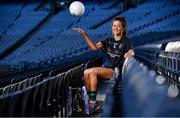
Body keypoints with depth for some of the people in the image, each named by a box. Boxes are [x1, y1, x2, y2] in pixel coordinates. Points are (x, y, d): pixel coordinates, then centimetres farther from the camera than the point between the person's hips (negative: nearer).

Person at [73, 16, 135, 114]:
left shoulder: (125, 41, 2)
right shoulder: (108, 40, 14)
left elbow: (131, 53, -15)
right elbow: (94, 47, -1)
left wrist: (130, 54, -38)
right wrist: (84, 35, -12)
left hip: (115, 71, -5)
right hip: (104, 69, 5)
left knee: (92, 72, -28)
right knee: (86, 72, -23)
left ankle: (93, 101, -24)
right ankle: (89, 97, -15)